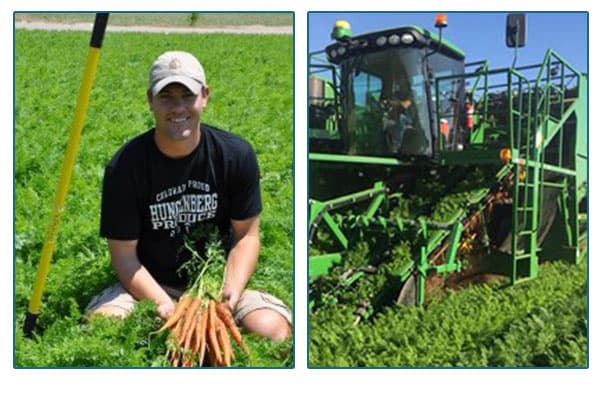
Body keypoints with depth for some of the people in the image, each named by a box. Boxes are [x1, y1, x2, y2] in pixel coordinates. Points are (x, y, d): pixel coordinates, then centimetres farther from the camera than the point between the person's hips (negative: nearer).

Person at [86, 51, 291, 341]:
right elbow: (124, 254, -7)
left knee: (273, 328, -26)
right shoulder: (125, 166, -10)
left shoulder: (236, 154, -6)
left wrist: (230, 296, -16)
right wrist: (163, 305, -22)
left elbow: (245, 235, -1)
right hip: (149, 285, 0)